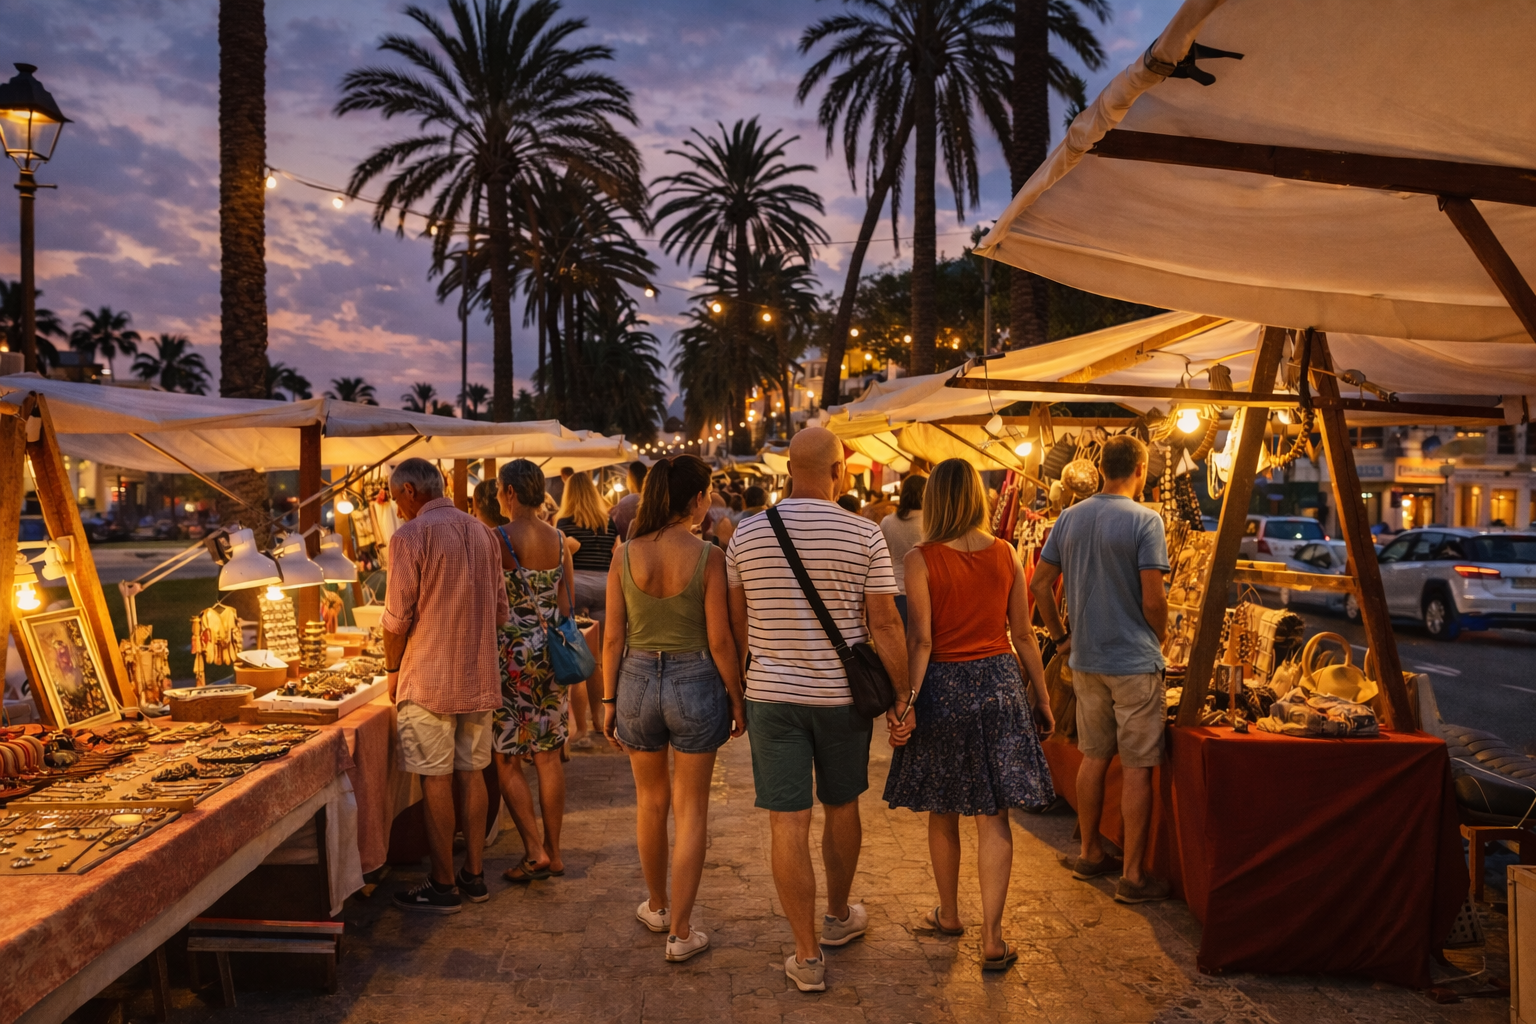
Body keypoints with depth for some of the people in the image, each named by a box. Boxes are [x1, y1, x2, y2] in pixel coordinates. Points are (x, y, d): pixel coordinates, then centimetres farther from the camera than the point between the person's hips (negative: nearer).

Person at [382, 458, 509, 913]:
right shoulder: (482, 533, 11)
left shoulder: (411, 536, -10)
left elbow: (398, 616, -11)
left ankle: (444, 886, 9)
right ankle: (474, 875, 20)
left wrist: (393, 670, 2)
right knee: (472, 773, 12)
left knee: (437, 781, 1)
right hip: (479, 677, 7)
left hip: (429, 679, -6)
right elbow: (500, 611, 14)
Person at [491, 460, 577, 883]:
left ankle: (535, 852, 2)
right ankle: (553, 852, 18)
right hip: (551, 653, 6)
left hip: (513, 654, -6)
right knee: (549, 756, 12)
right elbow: (566, 603, 10)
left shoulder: (499, 539, -13)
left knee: (505, 759, 5)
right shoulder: (559, 540, 5)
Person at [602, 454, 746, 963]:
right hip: (695, 682, -3)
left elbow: (613, 637, -1)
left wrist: (608, 699, 8)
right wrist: (736, 697, 1)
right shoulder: (708, 557, -14)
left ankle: (656, 906, 39)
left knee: (651, 800, 22)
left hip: (638, 680, 3)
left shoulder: (625, 556, -5)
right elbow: (719, 640, -11)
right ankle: (680, 932, 15)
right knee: (691, 812, 10)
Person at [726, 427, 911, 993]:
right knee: (842, 808, 20)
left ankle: (808, 957, 12)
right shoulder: (864, 534, -8)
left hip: (771, 696, 0)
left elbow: (735, 625, 4)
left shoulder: (747, 535, -2)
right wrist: (900, 699, 1)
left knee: (789, 824, 5)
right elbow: (885, 625, -8)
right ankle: (839, 916, 41)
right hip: (843, 696, 0)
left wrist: (739, 690, 18)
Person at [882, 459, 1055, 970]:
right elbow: (1023, 636, 4)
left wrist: (904, 703, -8)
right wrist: (1041, 696, 13)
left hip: (943, 686, -2)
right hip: (999, 684, 2)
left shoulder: (921, 560, -10)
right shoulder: (1006, 555, -1)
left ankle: (949, 914, 32)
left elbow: (920, 641, -13)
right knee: (993, 816, 6)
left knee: (942, 811, 15)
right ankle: (991, 938, 6)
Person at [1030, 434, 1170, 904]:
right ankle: (1133, 875, 10)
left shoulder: (1069, 517, 4)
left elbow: (1040, 584, 6)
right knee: (1136, 767, 3)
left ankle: (1090, 853, 29)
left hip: (1085, 660, 6)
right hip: (1134, 661, -6)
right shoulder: (1145, 521, -13)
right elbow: (1152, 600, -17)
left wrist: (1062, 637, 15)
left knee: (1094, 756, 17)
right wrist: (1159, 641, 1)